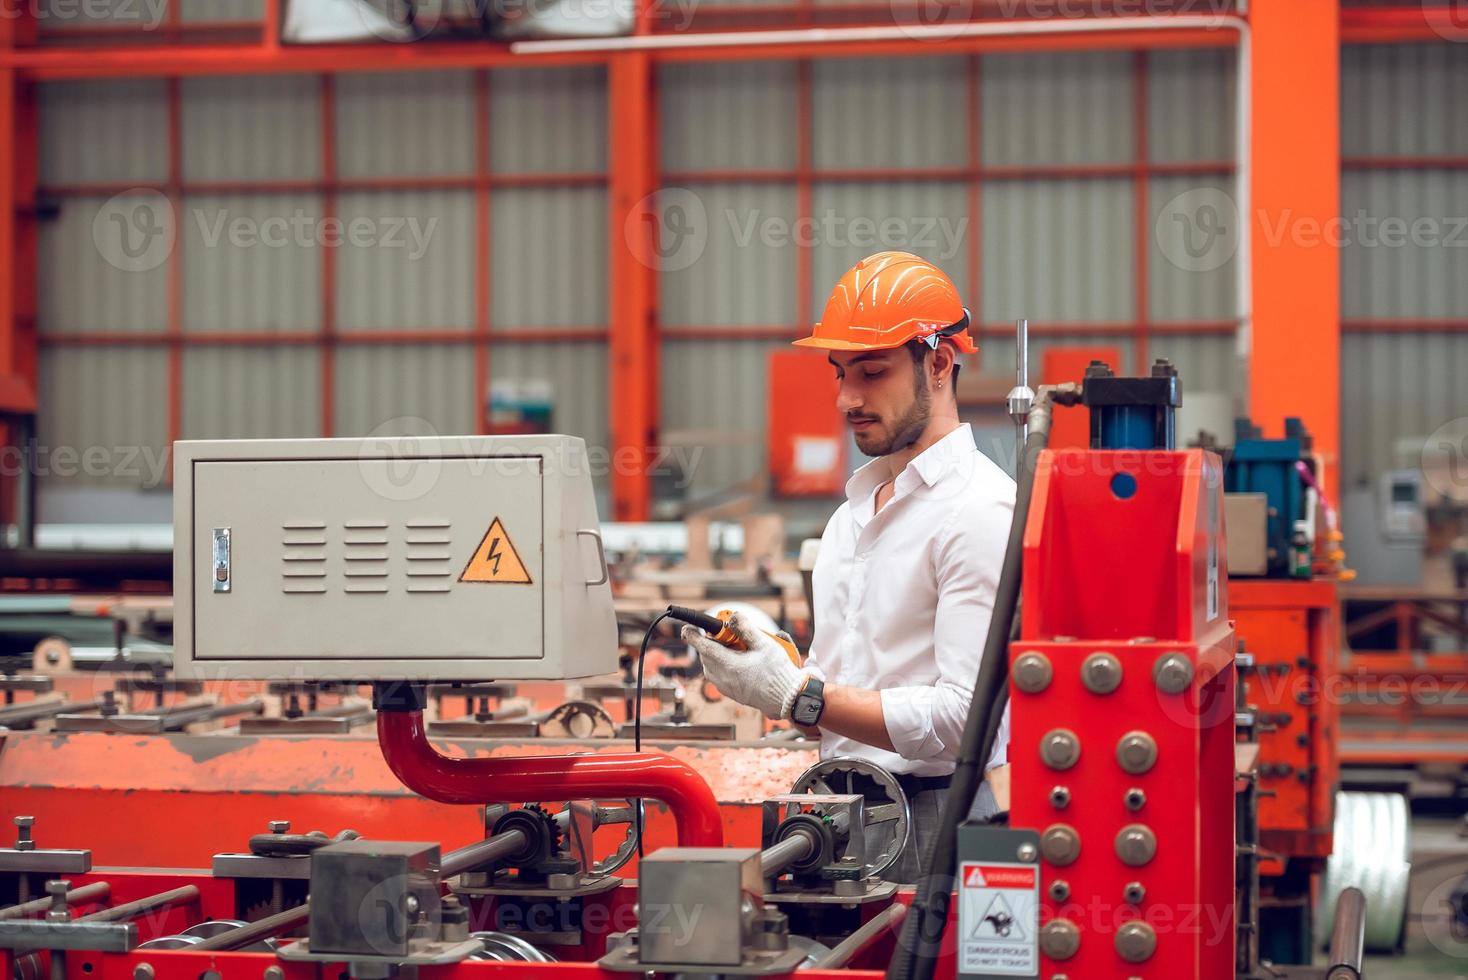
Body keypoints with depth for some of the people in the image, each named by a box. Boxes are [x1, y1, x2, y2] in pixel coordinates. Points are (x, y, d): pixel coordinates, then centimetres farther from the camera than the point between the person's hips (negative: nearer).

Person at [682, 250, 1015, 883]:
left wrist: (798, 696, -15)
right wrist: (766, 662, 2)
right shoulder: (854, 510, 19)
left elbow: (966, 717, -17)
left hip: (934, 823, -7)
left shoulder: (981, 510, -9)